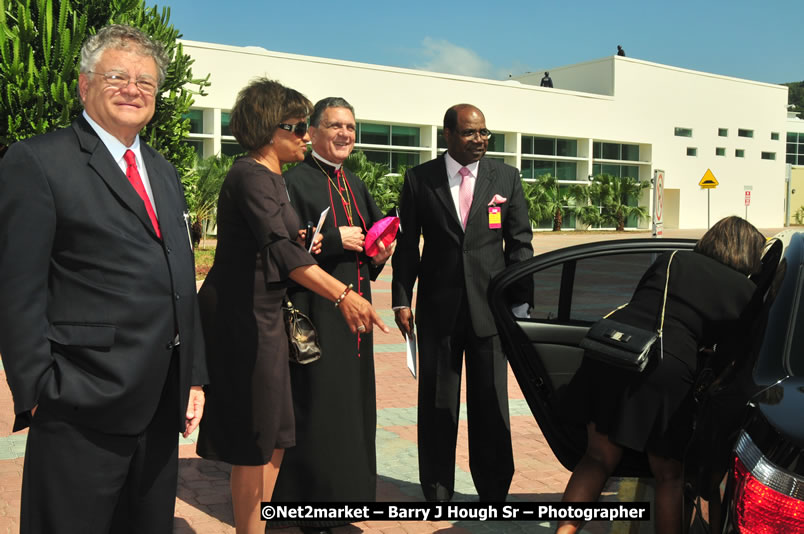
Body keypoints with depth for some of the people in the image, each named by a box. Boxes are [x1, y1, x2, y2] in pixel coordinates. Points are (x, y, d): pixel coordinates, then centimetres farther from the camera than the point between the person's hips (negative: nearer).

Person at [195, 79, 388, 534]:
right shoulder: (250, 176, -16)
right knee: (255, 442, -1)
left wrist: (299, 243, 4)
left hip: (264, 315, 10)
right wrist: (342, 294, -40)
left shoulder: (274, 178, 15)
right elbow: (279, 248, -30)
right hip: (240, 317, -10)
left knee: (274, 437, 14)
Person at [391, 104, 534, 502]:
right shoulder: (419, 179, 1)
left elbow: (520, 242, 6)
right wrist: (402, 300, -2)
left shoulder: (506, 177, 5)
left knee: (491, 401, 9)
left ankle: (494, 491, 25)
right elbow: (407, 245, 3)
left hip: (491, 305, 1)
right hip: (438, 307, 0)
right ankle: (437, 492, 23)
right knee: (437, 402, 9)